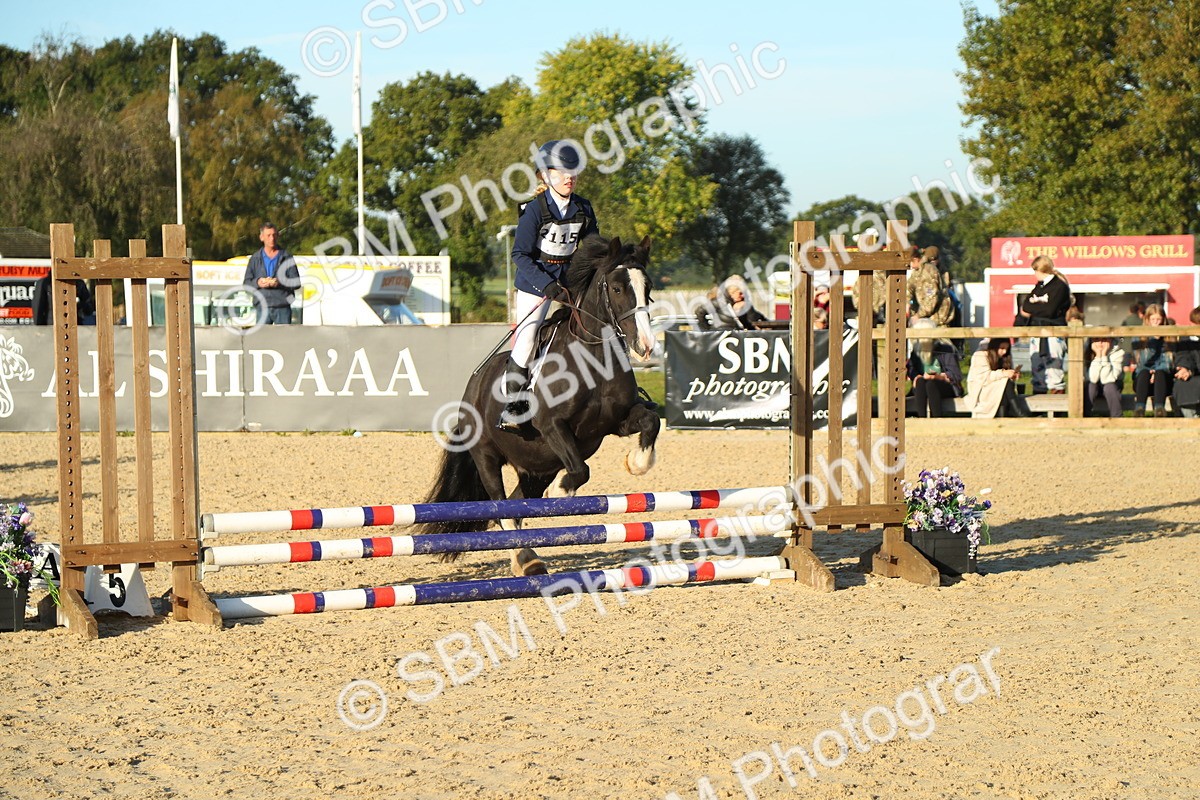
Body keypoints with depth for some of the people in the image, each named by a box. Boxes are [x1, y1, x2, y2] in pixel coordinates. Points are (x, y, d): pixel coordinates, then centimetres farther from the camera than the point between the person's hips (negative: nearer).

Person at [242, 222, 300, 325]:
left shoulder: (287, 257, 7)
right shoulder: (255, 259, 12)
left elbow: (296, 283, 2)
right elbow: (246, 283, 11)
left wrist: (280, 283, -17)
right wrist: (257, 282, -12)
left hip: (282, 308, -1)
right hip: (262, 307, 1)